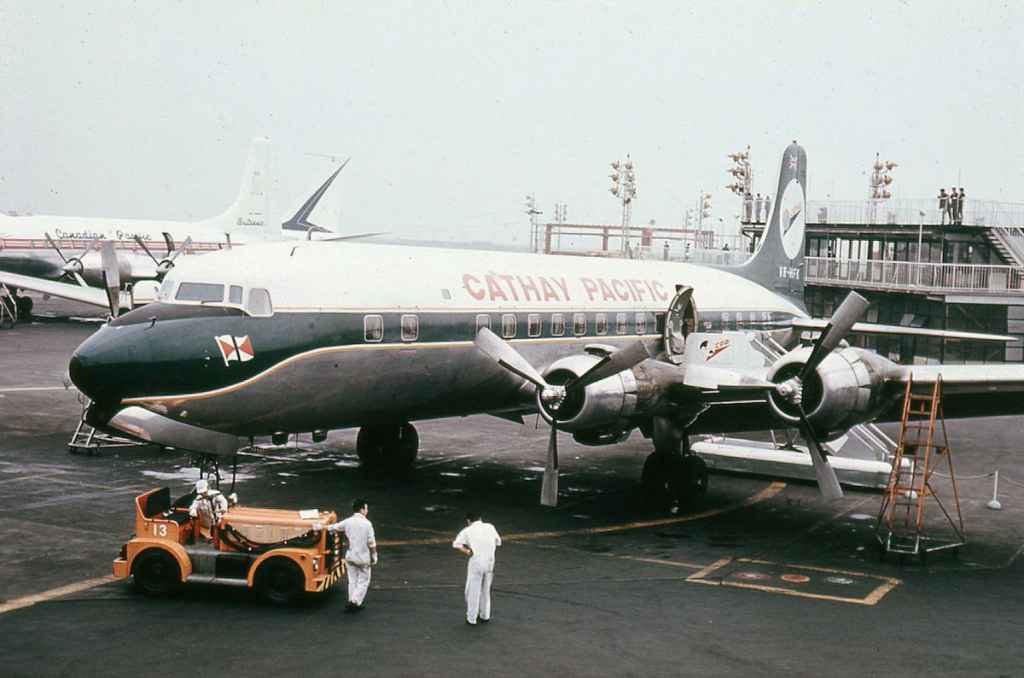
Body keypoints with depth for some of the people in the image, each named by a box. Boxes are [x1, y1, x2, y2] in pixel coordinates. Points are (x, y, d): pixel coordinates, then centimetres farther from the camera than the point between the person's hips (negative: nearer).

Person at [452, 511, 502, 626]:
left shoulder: (467, 531, 2)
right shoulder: (490, 527, 10)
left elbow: (456, 544, -7)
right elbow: (498, 542, 19)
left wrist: (466, 551, -8)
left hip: (476, 563, -4)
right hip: (490, 562, 4)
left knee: (473, 591, 8)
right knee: (486, 590, 20)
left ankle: (471, 618, 13)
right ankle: (485, 616, 29)